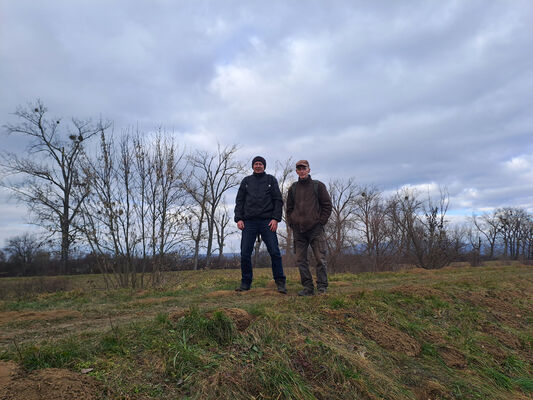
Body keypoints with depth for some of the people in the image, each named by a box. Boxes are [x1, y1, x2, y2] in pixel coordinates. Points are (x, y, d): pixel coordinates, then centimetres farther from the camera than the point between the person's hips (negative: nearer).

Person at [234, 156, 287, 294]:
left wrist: (276, 218, -7)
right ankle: (246, 282, 10)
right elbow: (239, 201, 14)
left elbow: (278, 200, 6)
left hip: (267, 222, -2)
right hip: (249, 222, 2)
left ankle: (280, 282, 2)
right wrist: (239, 218, 0)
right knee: (245, 253, -2)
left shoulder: (271, 180, 13)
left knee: (274, 252, -7)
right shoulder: (246, 181, 18)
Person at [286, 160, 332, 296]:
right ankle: (308, 288, 11)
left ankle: (322, 288, 3)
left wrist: (321, 222, -3)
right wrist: (291, 223, 7)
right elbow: (289, 208, 19)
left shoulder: (318, 185, 6)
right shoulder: (293, 188, 14)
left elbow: (327, 205, 6)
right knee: (301, 260, 3)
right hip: (298, 231, 3)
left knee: (320, 259, -5)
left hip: (316, 229, -3)